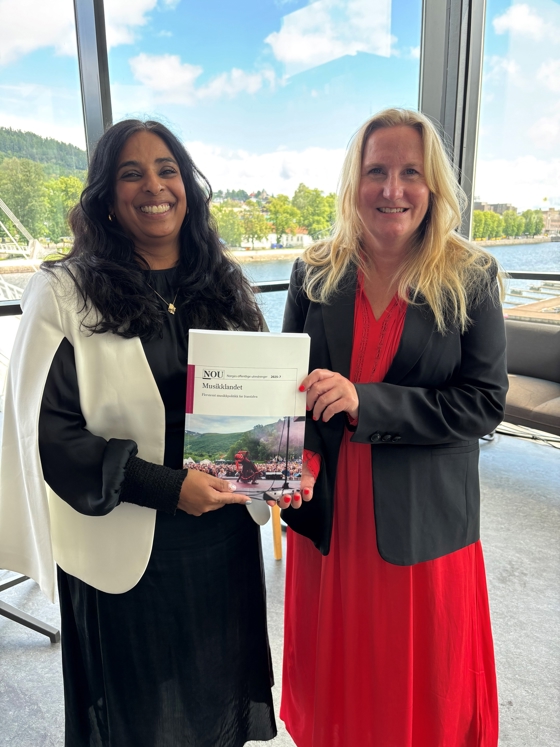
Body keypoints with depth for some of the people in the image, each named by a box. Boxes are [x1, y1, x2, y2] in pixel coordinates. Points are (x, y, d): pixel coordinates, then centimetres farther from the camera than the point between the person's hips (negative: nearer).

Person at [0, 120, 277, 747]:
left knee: (221, 696, 24)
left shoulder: (224, 283, 4)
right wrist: (166, 487, -21)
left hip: (226, 535, 4)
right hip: (126, 547, -3)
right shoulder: (64, 293, -10)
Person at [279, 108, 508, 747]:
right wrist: (299, 457, -14)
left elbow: (484, 402, -11)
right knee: (333, 681, 21)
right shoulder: (315, 273, 0)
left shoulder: (471, 277, -6)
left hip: (423, 523, -1)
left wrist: (365, 403, -23)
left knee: (425, 688, 18)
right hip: (328, 515, 2)